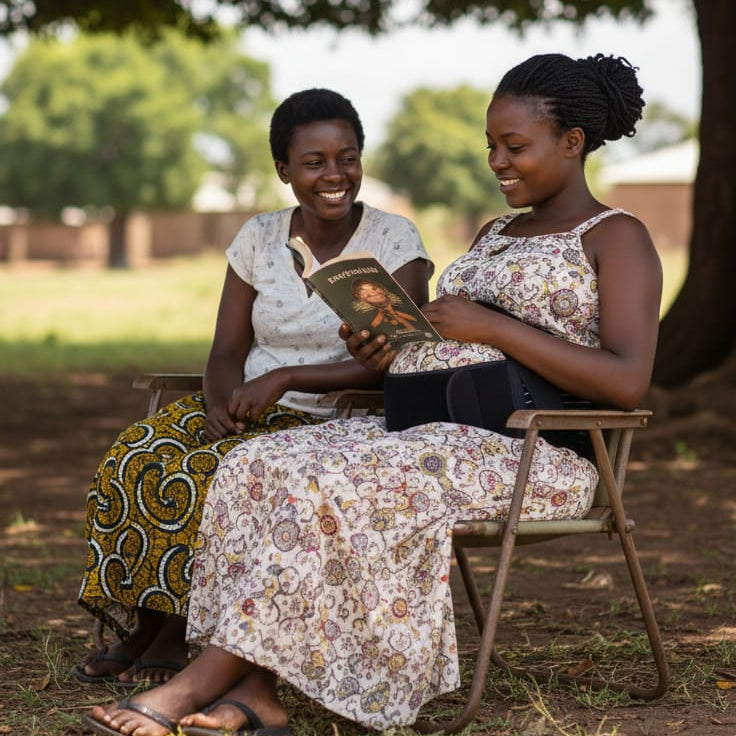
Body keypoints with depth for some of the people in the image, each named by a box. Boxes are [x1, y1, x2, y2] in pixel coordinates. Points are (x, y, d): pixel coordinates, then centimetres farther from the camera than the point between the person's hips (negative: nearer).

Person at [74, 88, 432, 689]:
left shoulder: (394, 241, -7)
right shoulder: (259, 238, 7)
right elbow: (227, 352, 7)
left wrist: (284, 378, -23)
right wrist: (221, 401, -16)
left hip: (333, 423, -5)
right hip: (247, 413, 5)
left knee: (208, 475, -30)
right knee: (132, 460, -22)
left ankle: (175, 633, -11)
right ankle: (138, 628, -11)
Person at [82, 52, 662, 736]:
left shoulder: (617, 238, -1)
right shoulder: (494, 233, 25)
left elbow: (626, 383, -15)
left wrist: (491, 326, -16)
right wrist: (388, 352, 3)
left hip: (529, 451, -8)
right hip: (431, 432, 8)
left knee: (326, 483, -29)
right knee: (261, 464, -15)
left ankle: (207, 675, -23)